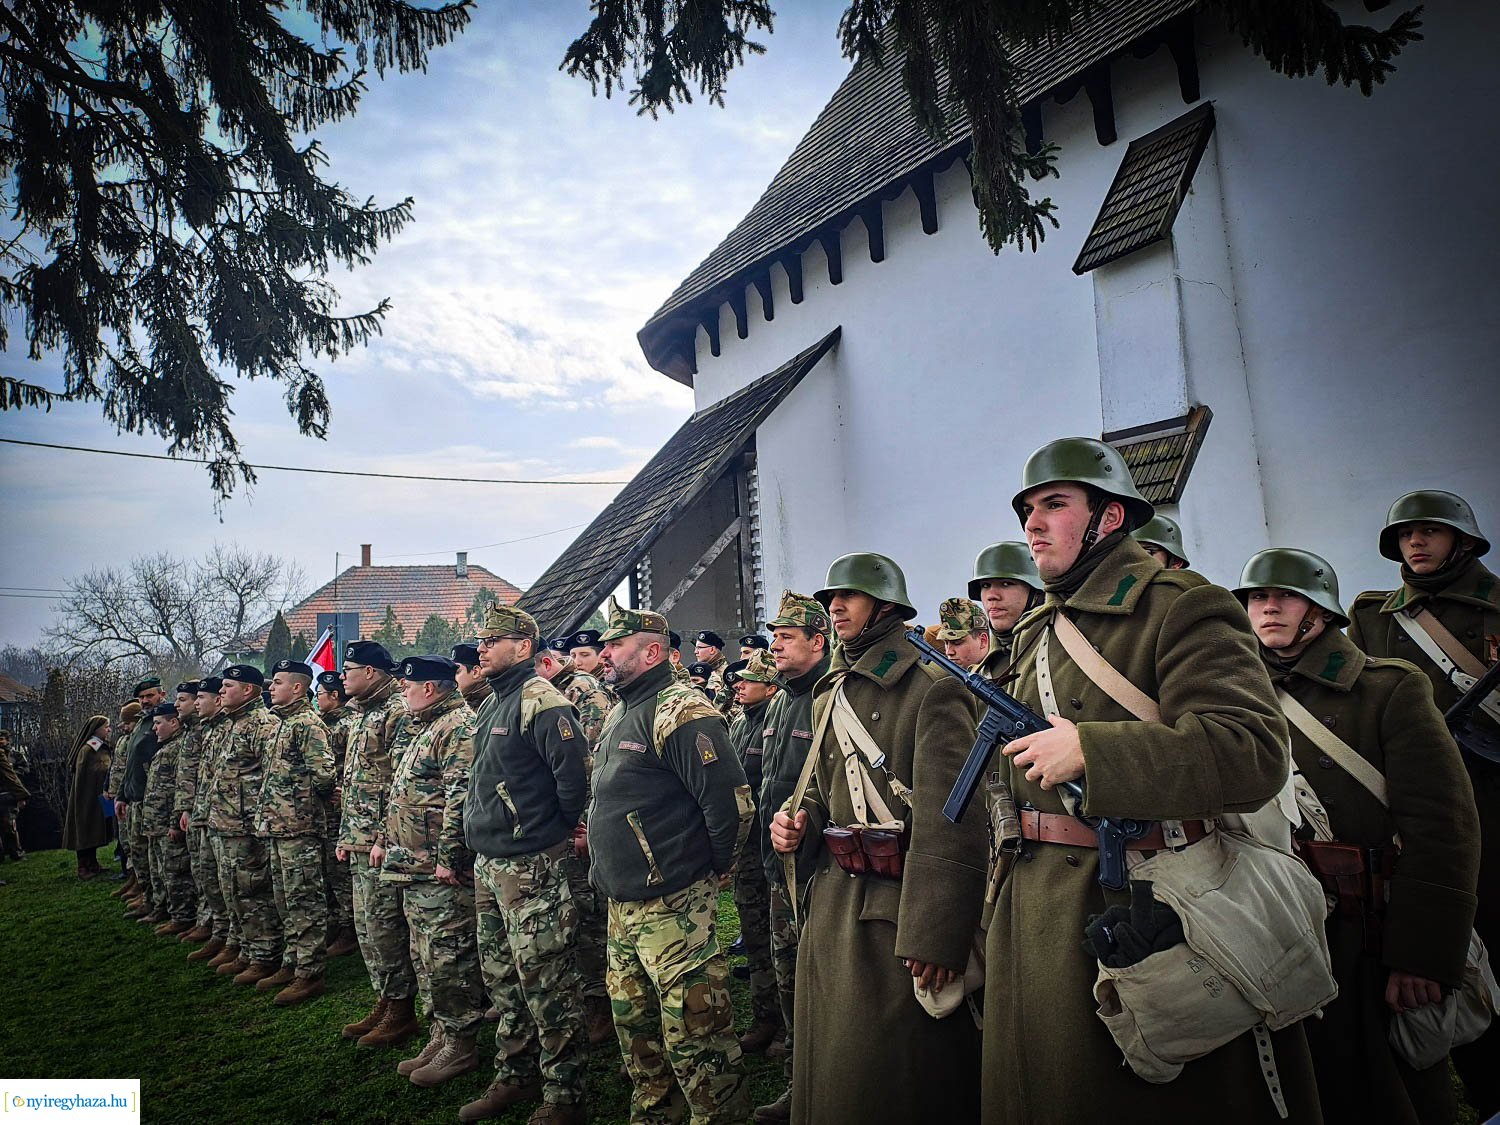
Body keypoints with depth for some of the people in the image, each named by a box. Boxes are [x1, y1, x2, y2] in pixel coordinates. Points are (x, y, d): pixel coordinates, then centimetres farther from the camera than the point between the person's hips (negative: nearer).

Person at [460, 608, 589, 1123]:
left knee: (546, 984, 1)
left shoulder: (541, 702, -17)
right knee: (505, 980, 20)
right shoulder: (493, 704, 13)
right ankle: (515, 1076, 35)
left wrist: (556, 831, -10)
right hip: (488, 863, 10)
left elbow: (574, 775, -23)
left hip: (531, 866, -10)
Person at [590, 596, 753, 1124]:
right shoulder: (620, 714, 12)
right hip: (622, 907, 10)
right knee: (635, 1029, 22)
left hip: (673, 908, -10)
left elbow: (731, 801, -22)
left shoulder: (679, 713, -18)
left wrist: (714, 871, -9)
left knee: (694, 1039, 2)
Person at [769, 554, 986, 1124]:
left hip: (900, 906, -7)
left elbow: (953, 826, -20)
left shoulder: (933, 690, -13)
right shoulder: (830, 696, 12)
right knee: (828, 1070, 19)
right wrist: (796, 822, 1)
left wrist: (935, 938, -23)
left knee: (895, 1079, 7)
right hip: (831, 901, 8)